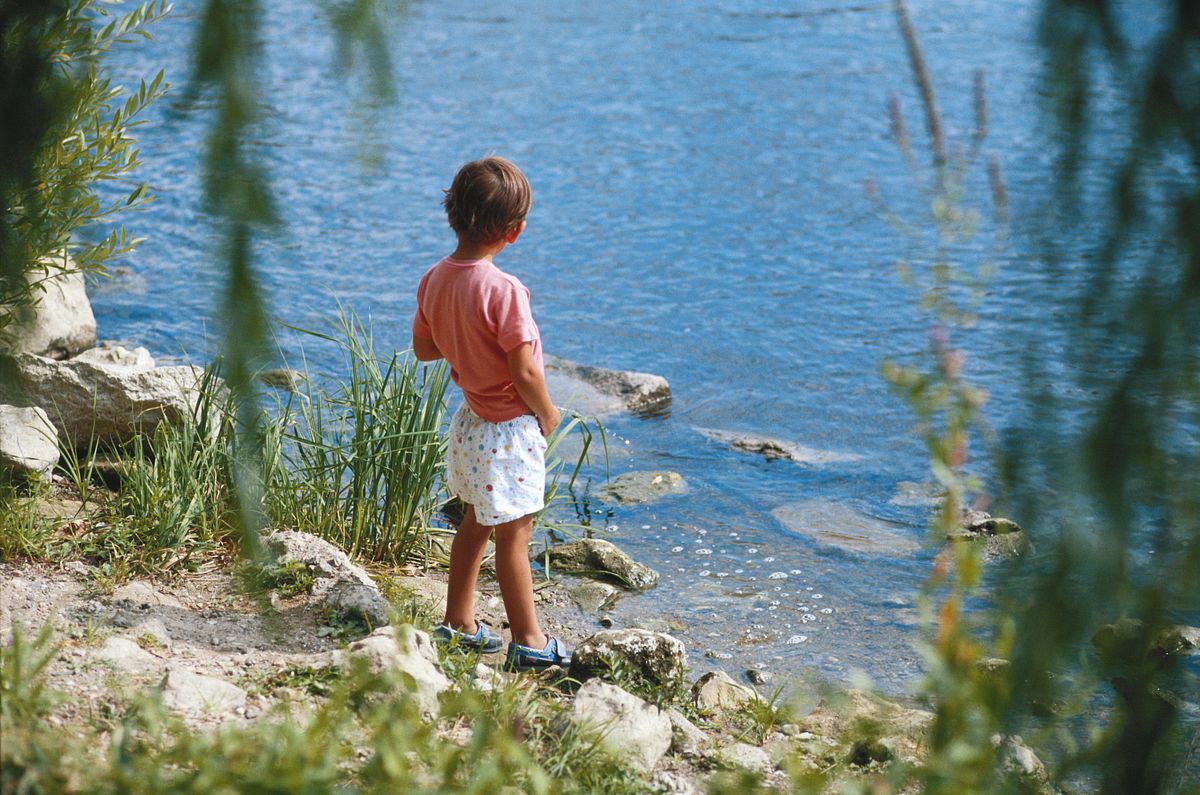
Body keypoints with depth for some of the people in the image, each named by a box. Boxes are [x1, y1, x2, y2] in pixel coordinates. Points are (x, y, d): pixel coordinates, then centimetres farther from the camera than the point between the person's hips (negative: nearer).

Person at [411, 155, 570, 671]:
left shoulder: (434, 279, -3)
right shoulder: (504, 290, -26)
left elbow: (424, 348, 9)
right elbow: (524, 372, -24)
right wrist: (547, 414, -7)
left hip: (472, 421, 8)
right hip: (510, 430, -8)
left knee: (476, 521, 22)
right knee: (513, 536, 2)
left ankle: (458, 622, 33)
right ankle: (527, 642, 14)